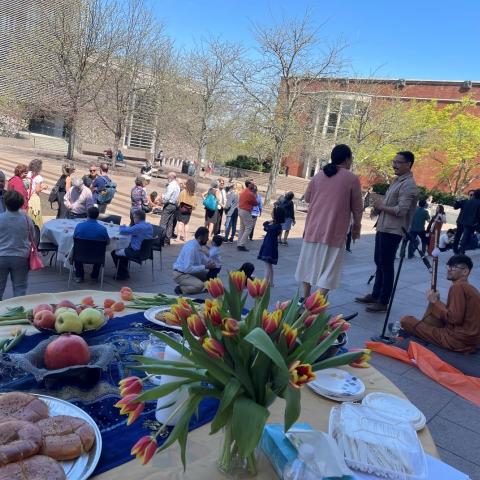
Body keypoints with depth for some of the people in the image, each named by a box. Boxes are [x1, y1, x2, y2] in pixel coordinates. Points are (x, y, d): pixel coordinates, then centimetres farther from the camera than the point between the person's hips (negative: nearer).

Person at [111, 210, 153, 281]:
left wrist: (122, 227, 2)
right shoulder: (149, 226, 4)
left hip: (136, 252, -9)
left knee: (115, 253, 8)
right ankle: (124, 272, 37)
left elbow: (123, 231, -21)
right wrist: (126, 228, 8)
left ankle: (123, 274, 17)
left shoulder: (138, 227, -24)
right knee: (123, 250, 33)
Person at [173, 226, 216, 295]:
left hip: (189, 271, 9)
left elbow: (203, 259, 14)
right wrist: (205, 267, -24)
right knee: (200, 285, -27)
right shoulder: (191, 248, -27)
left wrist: (209, 263, -8)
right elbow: (188, 268, -30)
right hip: (181, 274, -9)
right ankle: (180, 288, -6)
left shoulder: (197, 245, 1)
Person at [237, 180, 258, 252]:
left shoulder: (242, 191, 9)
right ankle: (241, 245, -8)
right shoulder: (250, 194, -17)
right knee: (248, 228, -4)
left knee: (242, 227, 15)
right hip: (246, 212, -9)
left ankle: (239, 244, 17)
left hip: (240, 210, 9)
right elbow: (256, 203, -8)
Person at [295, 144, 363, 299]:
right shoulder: (352, 179, -6)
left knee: (309, 262, 16)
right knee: (328, 268, 0)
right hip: (335, 230, -4)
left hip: (313, 227, 4)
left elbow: (307, 198, 14)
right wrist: (357, 226, 14)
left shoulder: (319, 175, 5)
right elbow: (357, 208, -1)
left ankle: (305, 298, 25)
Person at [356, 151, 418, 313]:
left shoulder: (408, 185, -16)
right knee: (379, 263, 16)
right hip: (383, 228, 10)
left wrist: (381, 206, -12)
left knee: (387, 265, -3)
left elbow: (401, 210, -25)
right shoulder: (397, 181, 16)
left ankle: (383, 302, 6)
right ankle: (375, 295, 28)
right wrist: (378, 208, 4)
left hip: (393, 231, -10)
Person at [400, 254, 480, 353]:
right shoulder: (470, 288, 14)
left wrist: (435, 302, -9)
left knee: (407, 321, -11)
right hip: (471, 338, 10)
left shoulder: (458, 287, -16)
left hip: (457, 340, -10)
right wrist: (436, 302, 8)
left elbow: (454, 318, -22)